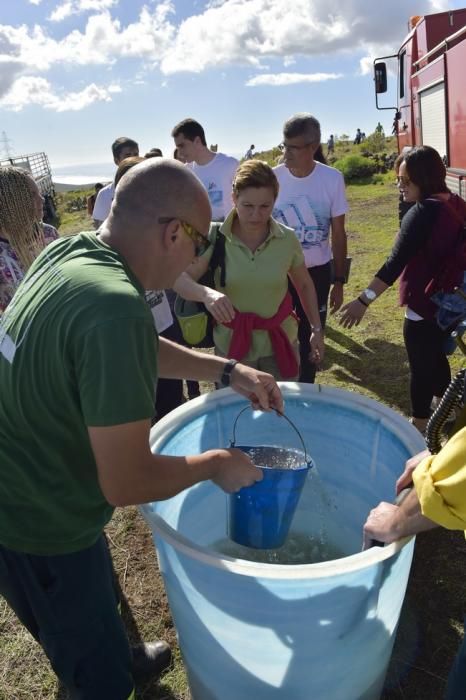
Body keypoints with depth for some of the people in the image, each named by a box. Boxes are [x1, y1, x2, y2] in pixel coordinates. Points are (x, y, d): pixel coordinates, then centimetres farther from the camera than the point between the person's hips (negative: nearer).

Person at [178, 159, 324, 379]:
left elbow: (304, 285, 8)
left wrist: (316, 329, 10)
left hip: (279, 343, 2)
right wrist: (206, 294, -39)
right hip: (231, 344, -1)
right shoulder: (215, 236, -13)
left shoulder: (287, 239, -7)